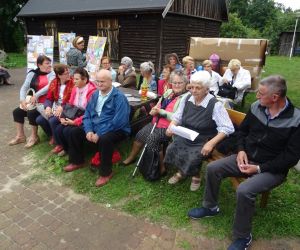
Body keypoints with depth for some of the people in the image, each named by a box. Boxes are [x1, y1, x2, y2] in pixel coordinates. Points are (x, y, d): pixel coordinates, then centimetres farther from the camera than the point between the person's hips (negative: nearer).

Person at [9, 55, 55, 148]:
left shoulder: (51, 74, -3)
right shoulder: (32, 74, 8)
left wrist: (36, 95, -24)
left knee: (31, 113, -25)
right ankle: (20, 136, 10)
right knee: (17, 112, -3)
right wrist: (22, 100, -15)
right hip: (34, 102, 6)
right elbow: (24, 87, 2)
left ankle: (34, 137, -5)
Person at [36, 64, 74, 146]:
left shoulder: (72, 83, -12)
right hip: (54, 109, 6)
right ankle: (52, 136, 15)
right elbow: (49, 98, 3)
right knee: (39, 120, -9)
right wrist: (48, 107, -18)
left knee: (52, 121, -28)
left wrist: (62, 107, -28)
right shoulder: (54, 83, 4)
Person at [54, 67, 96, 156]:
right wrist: (63, 117, -5)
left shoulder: (92, 91, -18)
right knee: (58, 129, -13)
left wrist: (75, 122, -24)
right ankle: (64, 147, 16)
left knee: (68, 131, -24)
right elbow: (70, 105, 12)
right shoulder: (75, 89, 7)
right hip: (74, 117, 7)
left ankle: (72, 151, 5)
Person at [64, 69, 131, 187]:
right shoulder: (95, 94, 8)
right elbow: (87, 114, 8)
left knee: (104, 139, -37)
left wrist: (99, 134, -25)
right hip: (95, 127, 8)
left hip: (116, 129, -7)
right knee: (75, 132, 1)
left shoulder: (119, 97, -16)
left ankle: (106, 173, -16)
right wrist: (89, 130, -11)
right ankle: (77, 162, 21)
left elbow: (118, 122, -25)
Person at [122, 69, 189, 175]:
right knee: (140, 134, -1)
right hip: (156, 122, 8)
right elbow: (158, 106, 21)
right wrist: (155, 110, -4)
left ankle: (161, 167, -7)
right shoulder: (168, 92, 12)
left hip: (168, 127, -8)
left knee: (152, 138, -24)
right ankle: (131, 157, 20)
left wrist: (161, 111, -20)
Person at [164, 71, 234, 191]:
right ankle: (181, 172, 14)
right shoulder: (187, 98, -2)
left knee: (193, 158, -28)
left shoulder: (215, 105, -17)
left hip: (203, 142, -4)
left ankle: (195, 176, 10)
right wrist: (171, 126, -12)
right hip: (185, 137, 5)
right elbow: (177, 117, 10)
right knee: (170, 149, -18)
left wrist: (211, 143, -29)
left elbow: (228, 128, -19)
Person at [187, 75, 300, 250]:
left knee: (244, 190, -30)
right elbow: (242, 130, 10)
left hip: (272, 169, -5)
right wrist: (241, 150, -8)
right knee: (213, 168, -6)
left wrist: (259, 168, -20)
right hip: (248, 158, 6)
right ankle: (210, 207, 18)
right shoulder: (256, 107, -4)